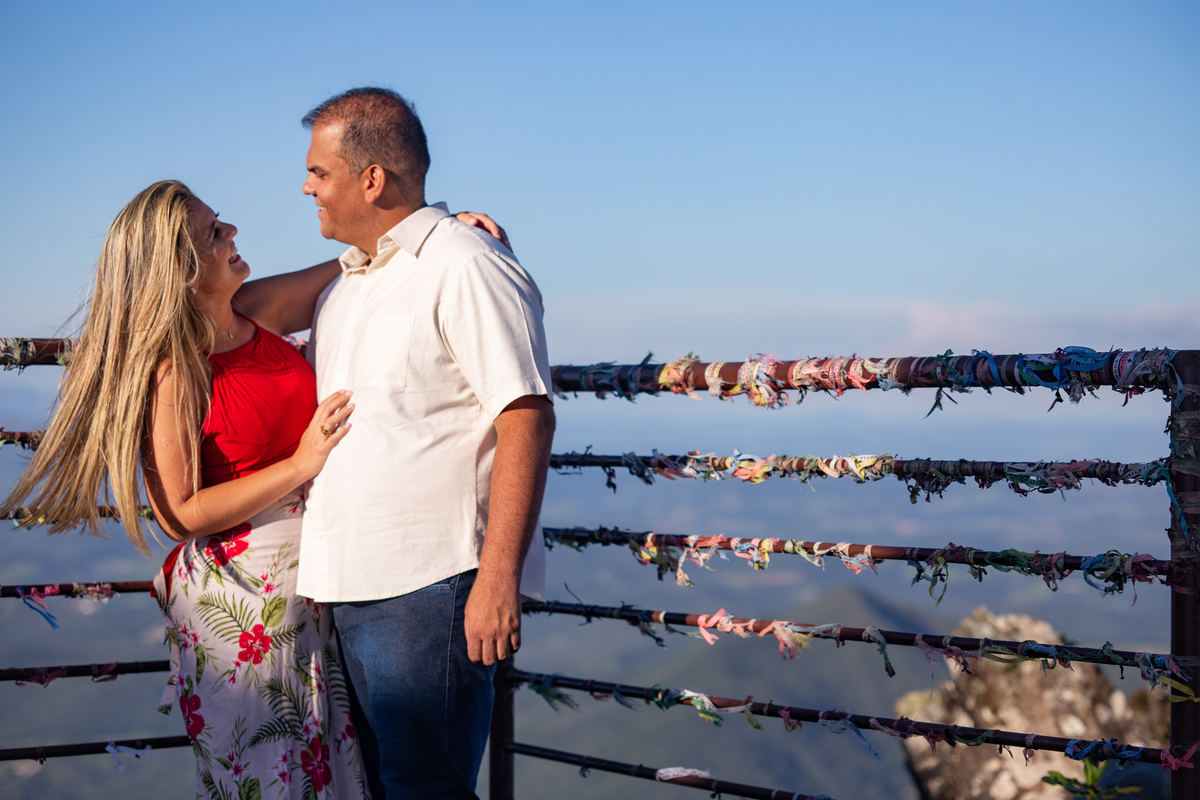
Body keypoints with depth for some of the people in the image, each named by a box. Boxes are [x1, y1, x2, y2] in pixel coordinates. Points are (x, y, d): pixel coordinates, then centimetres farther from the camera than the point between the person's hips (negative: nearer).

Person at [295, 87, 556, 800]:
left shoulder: (464, 267, -12)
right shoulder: (349, 280, 17)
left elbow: (527, 421, -19)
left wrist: (498, 580, -24)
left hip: (429, 588, -9)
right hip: (353, 587, 9)